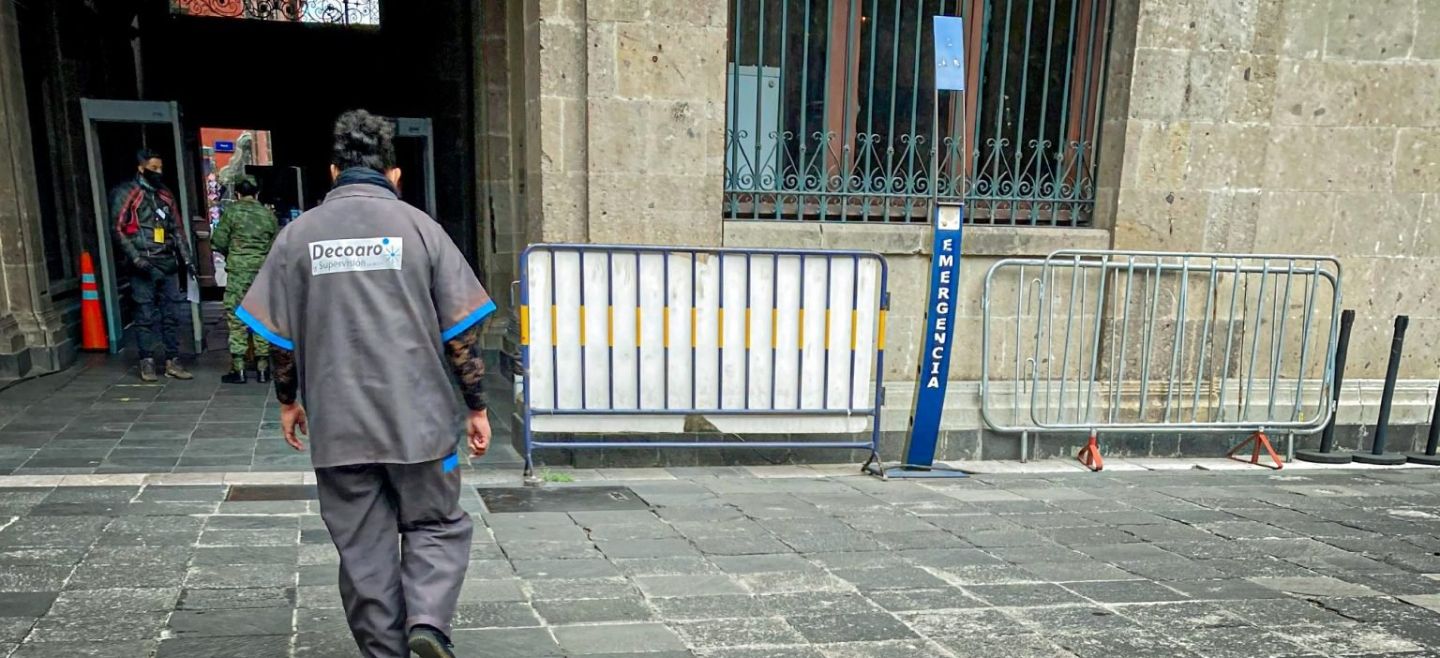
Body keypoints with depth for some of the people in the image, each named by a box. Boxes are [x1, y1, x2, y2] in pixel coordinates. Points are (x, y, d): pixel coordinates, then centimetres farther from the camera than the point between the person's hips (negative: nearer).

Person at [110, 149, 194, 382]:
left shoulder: (165, 194, 16)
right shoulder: (126, 194, -1)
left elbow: (177, 227, 18)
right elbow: (118, 229, -7)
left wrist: (185, 258, 10)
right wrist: (136, 259, -15)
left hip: (168, 264, 5)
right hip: (144, 265, -5)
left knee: (171, 315, 5)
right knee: (146, 315, -2)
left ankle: (172, 362, 9)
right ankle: (147, 363, 5)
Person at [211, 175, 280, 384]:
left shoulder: (231, 211, -2)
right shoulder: (268, 214, 6)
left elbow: (218, 242, -3)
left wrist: (231, 253, 16)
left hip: (238, 272, -3)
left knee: (237, 320, 2)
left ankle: (238, 369, 2)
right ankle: (263, 368, 11)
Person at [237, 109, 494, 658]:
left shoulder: (298, 234, 3)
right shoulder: (419, 227, -2)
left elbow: (278, 335, 6)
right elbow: (462, 330, -4)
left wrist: (288, 402, 21)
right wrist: (476, 407, 4)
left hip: (337, 424, 2)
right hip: (419, 418, -1)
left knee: (363, 546, 13)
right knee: (435, 526, 14)